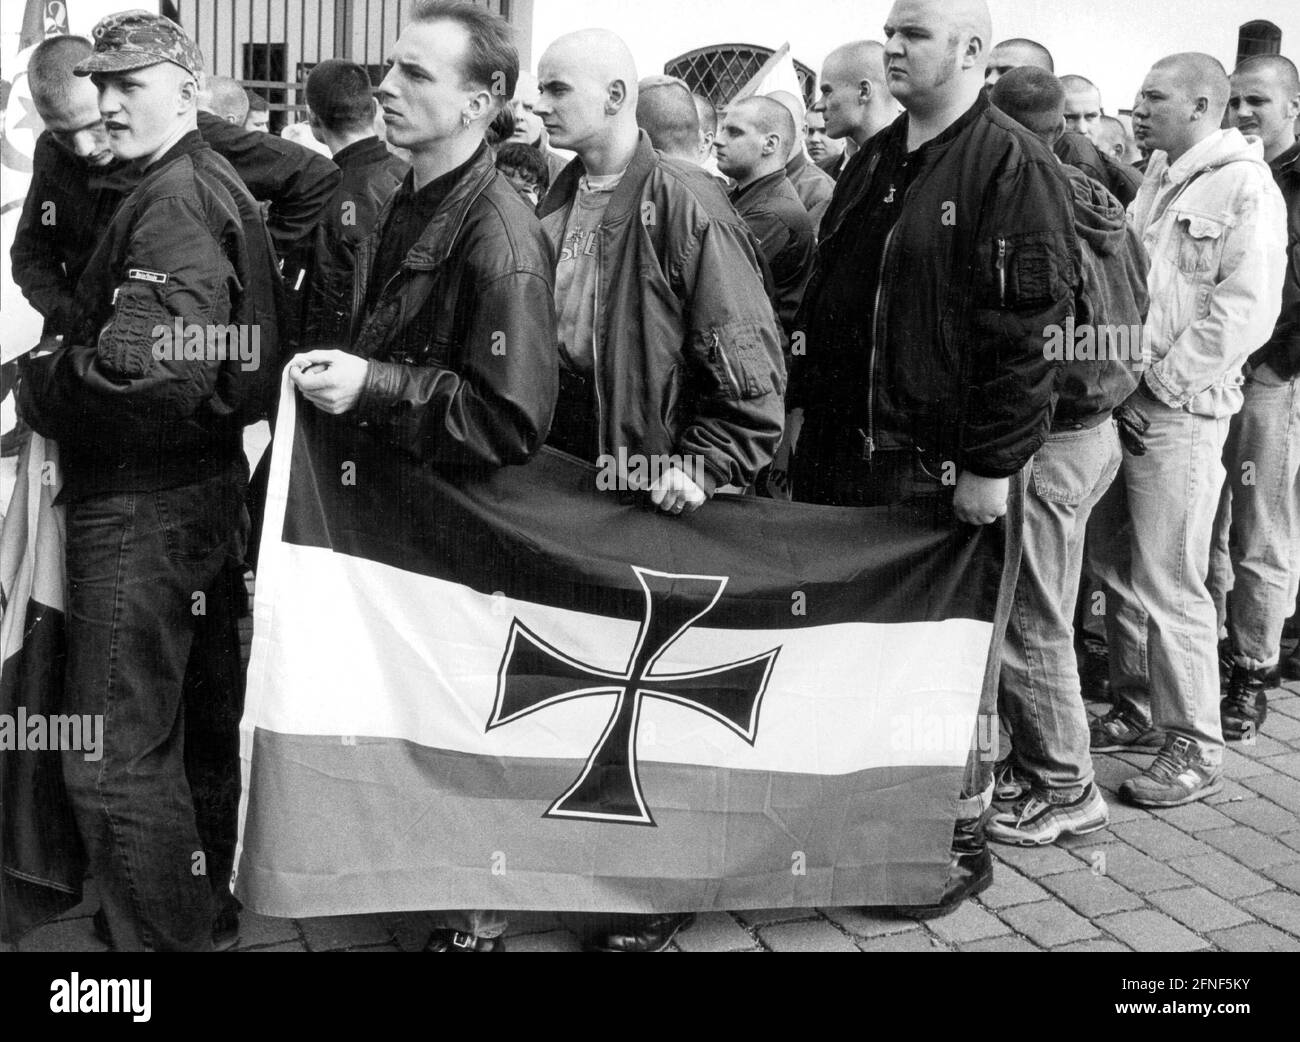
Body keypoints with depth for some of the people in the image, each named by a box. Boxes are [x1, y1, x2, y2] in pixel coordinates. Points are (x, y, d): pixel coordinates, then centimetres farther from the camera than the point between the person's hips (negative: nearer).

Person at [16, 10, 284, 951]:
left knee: (116, 758, -3)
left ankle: (167, 940, 7)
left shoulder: (172, 200, -18)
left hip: (143, 506, -11)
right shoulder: (221, 184, 13)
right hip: (209, 484, 11)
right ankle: (206, 911, 37)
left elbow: (144, 364, -31)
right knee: (198, 722, 21)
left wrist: (37, 387, -14)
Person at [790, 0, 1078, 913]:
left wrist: (993, 464, -17)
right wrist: (806, 412, 15)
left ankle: (962, 838, 21)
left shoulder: (1014, 167, -9)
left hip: (948, 471, -7)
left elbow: (1028, 329, -15)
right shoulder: (873, 163, 14)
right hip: (845, 457, 7)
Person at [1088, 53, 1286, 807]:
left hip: (1179, 411, -8)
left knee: (1169, 583, -6)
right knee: (1121, 570, 14)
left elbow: (1247, 309, -15)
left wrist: (1166, 379, -15)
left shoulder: (1245, 186, -8)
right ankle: (1139, 711, 28)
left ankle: (1196, 748, 5)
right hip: (1121, 399, 8)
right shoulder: (1157, 180, 17)